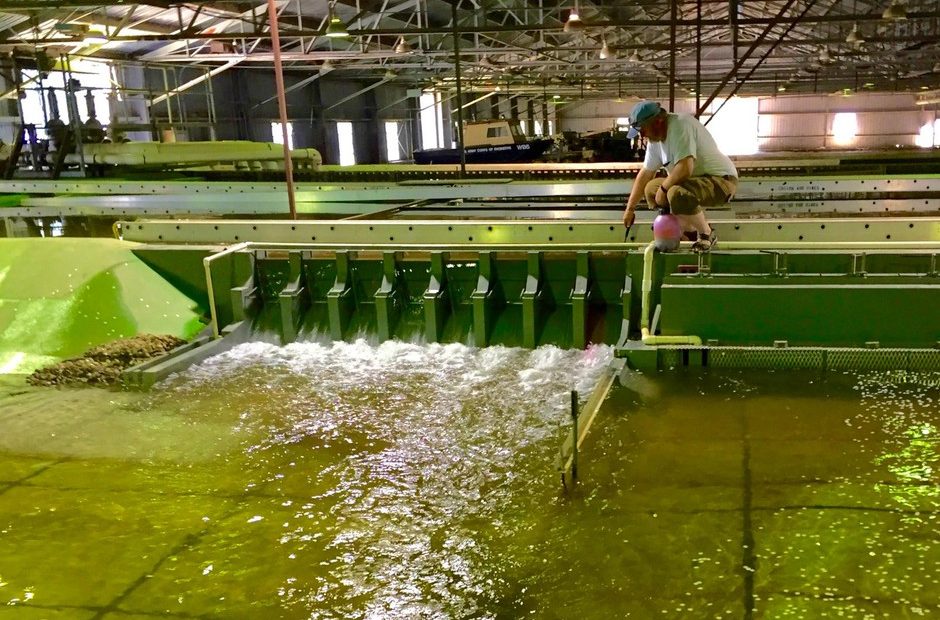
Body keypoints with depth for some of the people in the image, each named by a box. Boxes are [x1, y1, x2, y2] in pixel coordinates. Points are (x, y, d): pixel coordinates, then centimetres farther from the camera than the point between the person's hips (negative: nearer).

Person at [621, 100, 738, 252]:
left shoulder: (680, 126, -24)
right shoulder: (654, 137, 5)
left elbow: (685, 169, -34)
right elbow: (645, 174, 12)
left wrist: (663, 188, -17)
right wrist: (630, 208, 13)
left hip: (722, 180, -10)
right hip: (695, 180, 10)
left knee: (677, 194, -35)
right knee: (651, 189, 7)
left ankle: (707, 234, -8)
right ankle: (690, 229, 12)